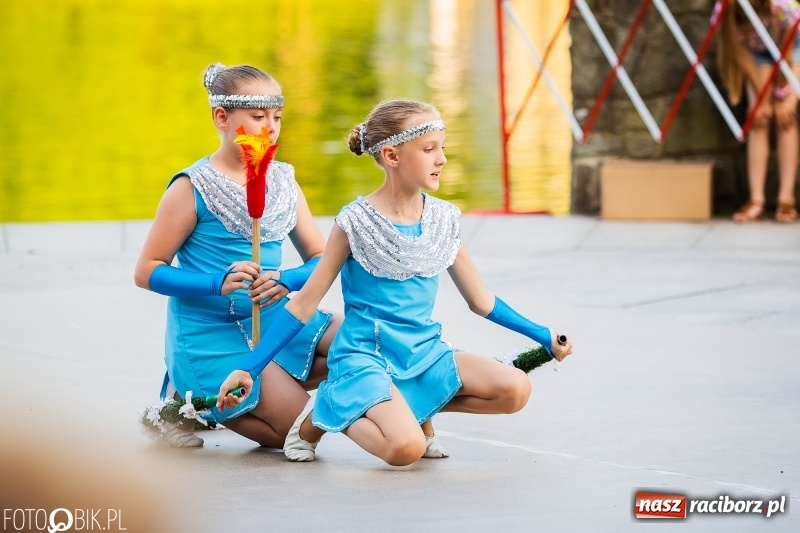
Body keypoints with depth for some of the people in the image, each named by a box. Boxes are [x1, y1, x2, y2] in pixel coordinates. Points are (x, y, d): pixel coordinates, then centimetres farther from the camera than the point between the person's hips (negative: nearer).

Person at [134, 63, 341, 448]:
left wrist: (287, 281, -18)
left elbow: (321, 259, 5)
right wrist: (219, 284, -25)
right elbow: (147, 272, -11)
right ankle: (187, 399, 7)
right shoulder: (192, 188, -11)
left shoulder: (283, 182, 6)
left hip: (270, 317, 7)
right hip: (210, 332, -7)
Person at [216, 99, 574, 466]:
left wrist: (544, 337, 12)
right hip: (366, 357, -5)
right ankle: (323, 415, -1)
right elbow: (303, 305, -4)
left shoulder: (442, 220, 5)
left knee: (515, 389, -16)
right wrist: (248, 368, -7)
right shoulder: (356, 223, -9)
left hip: (424, 353, 5)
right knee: (406, 448, -30)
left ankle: (419, 409, 5)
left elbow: (481, 301, 16)